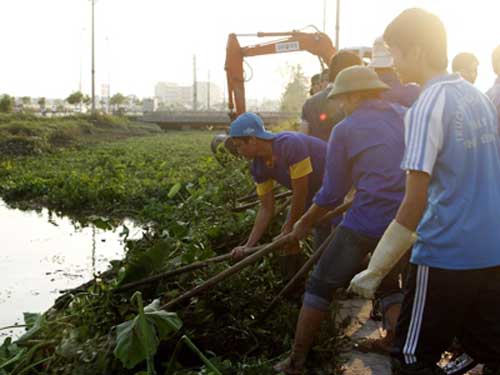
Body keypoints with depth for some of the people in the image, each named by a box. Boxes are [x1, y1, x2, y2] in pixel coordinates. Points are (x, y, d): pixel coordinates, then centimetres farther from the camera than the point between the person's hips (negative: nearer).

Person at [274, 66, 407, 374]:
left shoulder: (345, 130, 0)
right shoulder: (407, 117, 11)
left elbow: (332, 194, 2)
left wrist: (305, 223, 16)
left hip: (367, 224, -4)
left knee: (321, 287, 11)